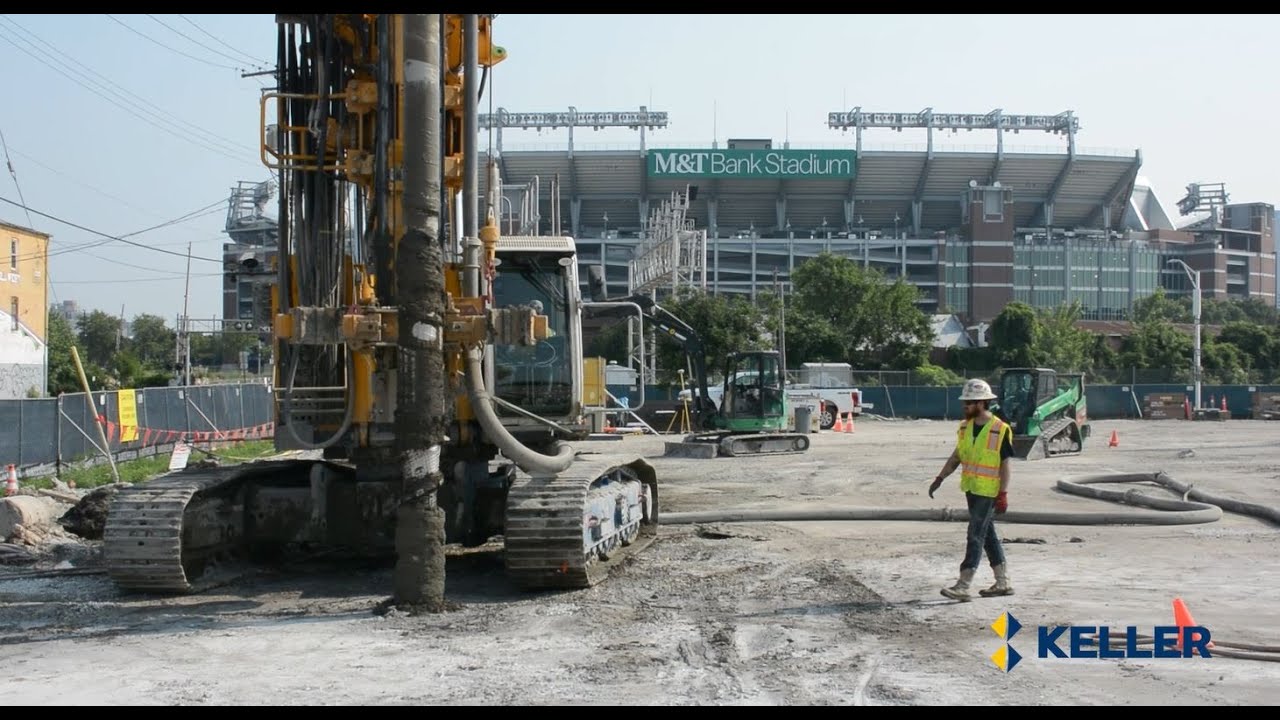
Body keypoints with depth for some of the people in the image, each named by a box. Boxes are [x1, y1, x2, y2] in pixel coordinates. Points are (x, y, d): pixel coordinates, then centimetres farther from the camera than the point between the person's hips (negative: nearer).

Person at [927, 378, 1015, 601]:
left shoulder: (1000, 430, -13)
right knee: (988, 535, 13)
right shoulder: (965, 427, 7)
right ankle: (1003, 583, 23)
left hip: (988, 492, -7)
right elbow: (956, 456, 14)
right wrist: (940, 479, 9)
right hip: (971, 489, 7)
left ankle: (963, 586, -8)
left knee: (976, 536, -8)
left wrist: (1003, 494, -15)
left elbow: (1005, 465, -12)